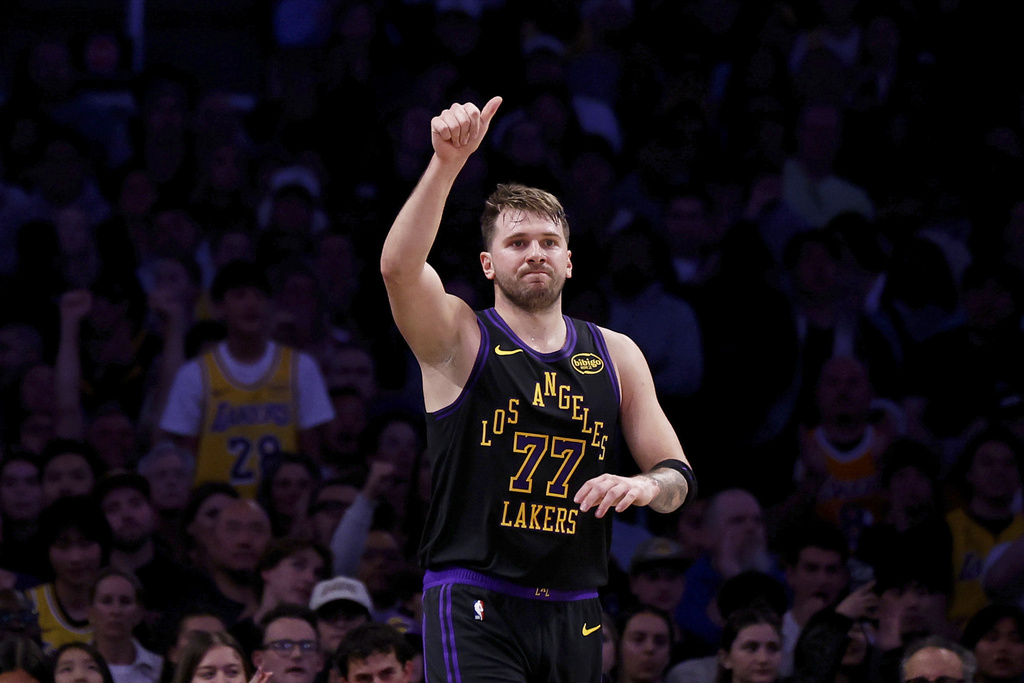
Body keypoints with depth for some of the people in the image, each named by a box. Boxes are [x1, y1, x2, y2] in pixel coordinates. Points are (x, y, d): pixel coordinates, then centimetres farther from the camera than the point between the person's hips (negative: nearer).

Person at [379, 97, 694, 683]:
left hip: (574, 613, 5)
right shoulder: (459, 338, 1)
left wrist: (647, 485, -11)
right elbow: (399, 267, -21)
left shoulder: (616, 356, 13)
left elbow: (677, 476, 14)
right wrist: (447, 163, -32)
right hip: (474, 605, -5)